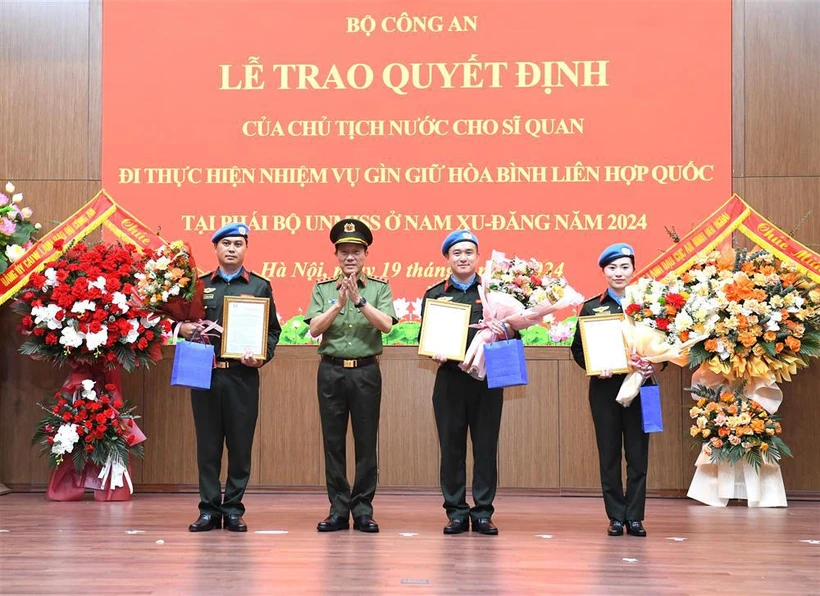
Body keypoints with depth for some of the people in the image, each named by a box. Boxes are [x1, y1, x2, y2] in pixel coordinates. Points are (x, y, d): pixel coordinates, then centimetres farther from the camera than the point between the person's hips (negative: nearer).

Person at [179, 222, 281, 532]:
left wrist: (262, 356, -9)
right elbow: (182, 323, 14)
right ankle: (208, 509, 11)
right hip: (204, 373, 1)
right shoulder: (199, 285, 12)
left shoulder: (260, 286, 9)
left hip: (242, 376, -1)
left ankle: (233, 510, 11)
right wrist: (184, 328, -9)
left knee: (240, 445, 2)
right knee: (207, 444, 4)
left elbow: (273, 330, 7)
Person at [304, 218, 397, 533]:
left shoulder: (379, 288, 5)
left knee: (366, 442, 2)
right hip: (331, 370, 1)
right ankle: (338, 510, 11)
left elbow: (386, 325, -9)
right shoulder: (322, 288, 8)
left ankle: (363, 510, 10)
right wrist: (339, 303, -14)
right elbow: (314, 329, -2)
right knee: (333, 442, 4)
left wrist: (359, 300, -18)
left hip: (366, 370, -1)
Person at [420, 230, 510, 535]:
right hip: (450, 378, 1)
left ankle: (483, 513, 10)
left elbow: (513, 331, 4)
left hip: (487, 378, -1)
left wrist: (504, 332, -19)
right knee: (451, 445, 3)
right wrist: (435, 352, -13)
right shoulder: (434, 294, 10)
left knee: (486, 445, 2)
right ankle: (456, 512, 12)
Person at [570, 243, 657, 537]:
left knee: (637, 453, 3)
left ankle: (635, 516, 11)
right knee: (609, 453, 4)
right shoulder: (591, 307, 5)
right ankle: (616, 516, 12)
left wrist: (654, 367, -13)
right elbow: (578, 348, 4)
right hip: (604, 388, 0)